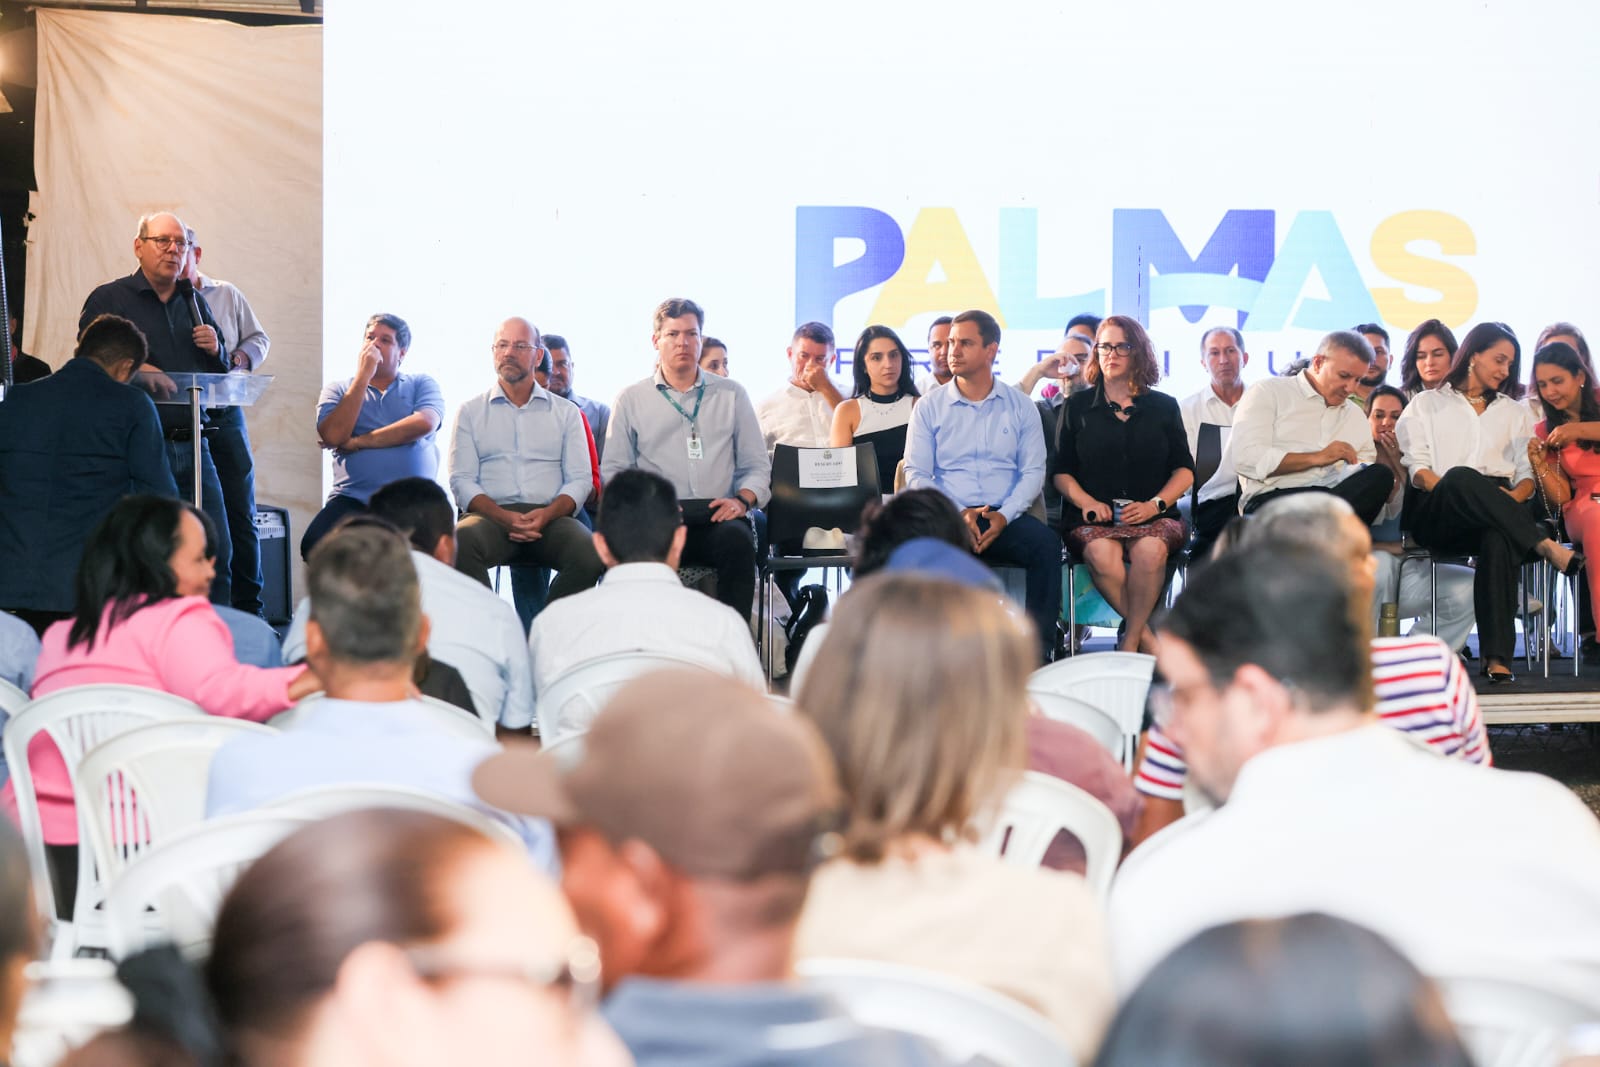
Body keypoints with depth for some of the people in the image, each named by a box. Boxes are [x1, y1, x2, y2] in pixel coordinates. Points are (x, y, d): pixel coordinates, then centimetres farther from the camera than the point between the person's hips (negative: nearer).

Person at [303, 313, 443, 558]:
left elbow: (423, 424, -6)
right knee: (315, 544, -30)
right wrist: (363, 376, 2)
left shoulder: (421, 384, 17)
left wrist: (358, 442, -3)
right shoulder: (337, 390, 19)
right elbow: (333, 436, -2)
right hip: (354, 499, 1)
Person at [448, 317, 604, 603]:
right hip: (492, 515, -1)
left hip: (550, 517, 1)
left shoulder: (566, 412, 19)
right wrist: (503, 517, -13)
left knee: (591, 553, -32)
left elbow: (580, 479, 10)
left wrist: (547, 515, -12)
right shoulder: (470, 412, 16)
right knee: (461, 542, -37)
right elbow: (461, 480, 6)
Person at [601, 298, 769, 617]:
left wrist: (742, 500, -3)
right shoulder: (630, 400, 17)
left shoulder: (732, 394, 19)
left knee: (737, 539, -35)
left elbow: (757, 465, 19)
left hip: (718, 519, 1)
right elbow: (612, 471, 13)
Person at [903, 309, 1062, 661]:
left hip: (1005, 517, 1)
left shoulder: (1020, 407, 12)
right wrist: (957, 514, -13)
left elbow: (1034, 471, 6)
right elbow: (916, 474, 4)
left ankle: (1038, 650, -27)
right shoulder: (929, 408, 10)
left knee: (1046, 542, -31)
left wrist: (1005, 515, -13)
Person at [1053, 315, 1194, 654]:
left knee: (1150, 549, -35)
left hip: (1152, 515, 0)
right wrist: (1086, 501, -8)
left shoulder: (1163, 407, 15)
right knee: (1102, 553, -35)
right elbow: (1061, 472, 12)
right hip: (1094, 517, 0)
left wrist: (1154, 504, -5)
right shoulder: (1077, 407, 15)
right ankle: (1147, 636, -24)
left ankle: (1130, 641, -23)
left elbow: (1185, 469, 12)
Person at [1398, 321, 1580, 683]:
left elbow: (1528, 475, 17)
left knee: (1499, 539, -39)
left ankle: (1496, 657, -47)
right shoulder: (1427, 404, 21)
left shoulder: (1515, 413, 30)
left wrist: (1512, 497, -6)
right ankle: (1546, 546, -42)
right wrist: (1457, 489, -13)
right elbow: (1417, 470, 6)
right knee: (1461, 476, -40)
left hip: (1495, 517, 2)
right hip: (1437, 516, -2)